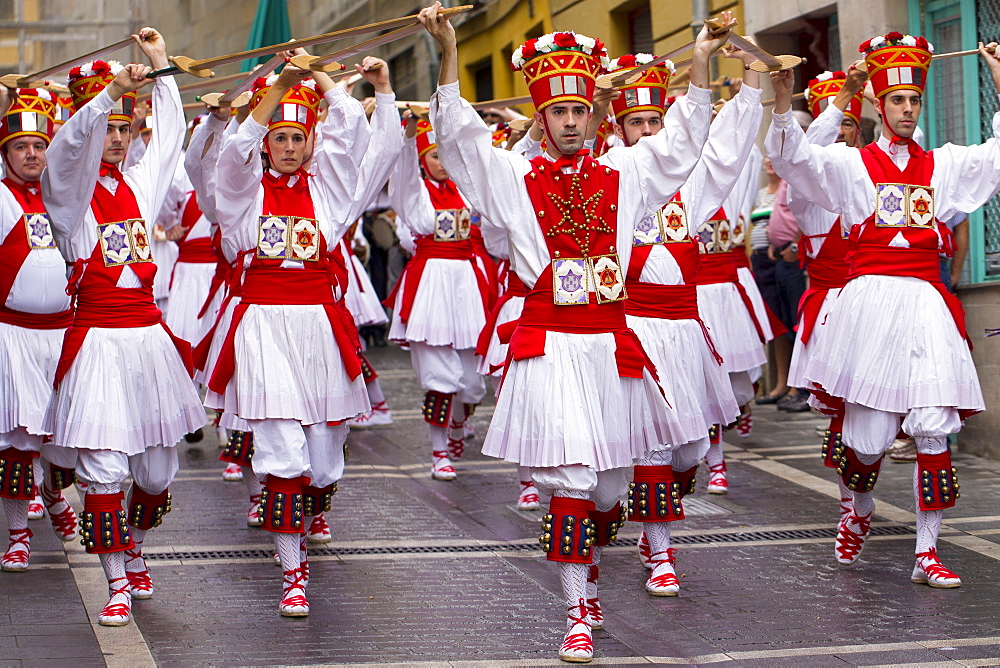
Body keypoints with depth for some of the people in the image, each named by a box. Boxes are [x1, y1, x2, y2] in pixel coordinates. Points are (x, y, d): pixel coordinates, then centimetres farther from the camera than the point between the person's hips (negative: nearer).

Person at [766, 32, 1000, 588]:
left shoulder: (943, 166, 14)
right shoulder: (852, 164, 5)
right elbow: (794, 160, -9)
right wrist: (783, 102, -25)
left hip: (924, 303, 2)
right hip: (870, 300, -2)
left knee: (933, 427, -7)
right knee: (868, 432, 1)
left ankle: (926, 553, -1)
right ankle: (859, 514, 33)